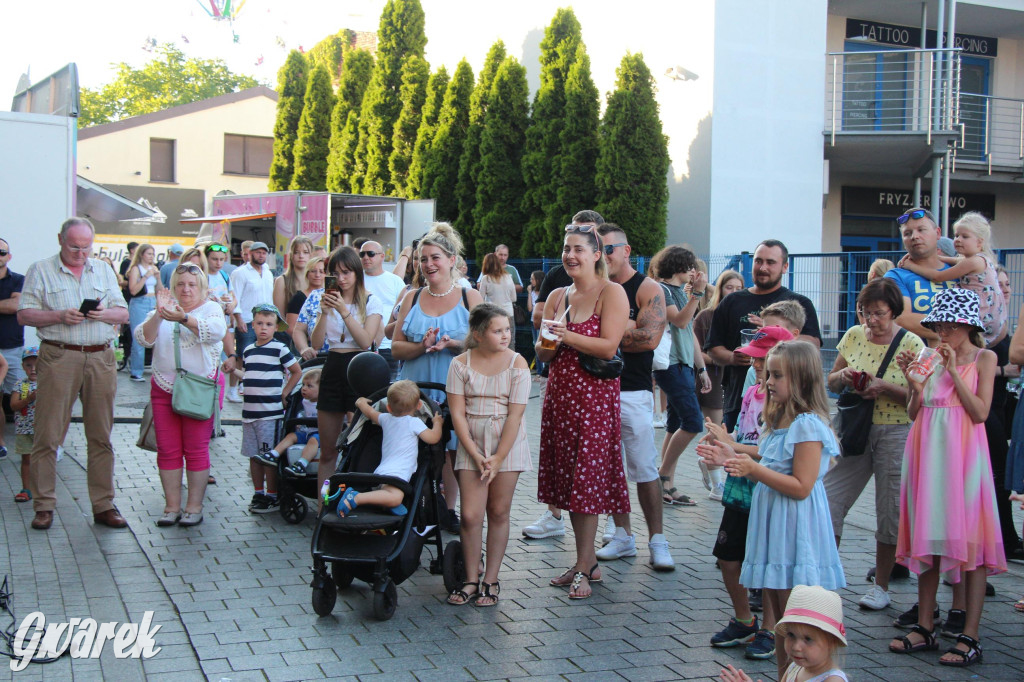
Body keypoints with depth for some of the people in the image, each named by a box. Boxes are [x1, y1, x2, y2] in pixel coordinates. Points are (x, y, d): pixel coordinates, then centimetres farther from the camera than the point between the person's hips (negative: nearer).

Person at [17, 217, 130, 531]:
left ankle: (103, 505, 11)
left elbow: (123, 313, 14)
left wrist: (105, 314, -8)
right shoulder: (40, 270, 6)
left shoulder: (104, 271, 16)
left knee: (101, 436, 5)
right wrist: (60, 316, -15)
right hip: (58, 358, -3)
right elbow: (24, 314, -1)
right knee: (48, 434, -2)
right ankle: (44, 506, 6)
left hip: (101, 358, 3)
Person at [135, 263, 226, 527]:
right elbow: (143, 339, -3)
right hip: (164, 388, 4)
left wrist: (184, 319, -34)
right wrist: (158, 315, -20)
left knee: (196, 450, -1)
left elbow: (215, 330, -19)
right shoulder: (162, 311, 13)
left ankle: (194, 507, 7)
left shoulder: (211, 308, 4)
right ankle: (172, 506, 12)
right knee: (167, 450, 4)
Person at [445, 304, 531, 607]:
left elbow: (515, 414, -8)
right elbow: (457, 413, -4)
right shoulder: (461, 364, -2)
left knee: (498, 512, 4)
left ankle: (491, 581, 13)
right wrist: (476, 455, -11)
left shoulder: (517, 363, -4)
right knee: (470, 514, -5)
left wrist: (498, 458, -12)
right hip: (470, 444, 0)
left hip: (507, 444, 0)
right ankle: (471, 580, 9)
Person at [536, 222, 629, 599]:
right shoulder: (557, 297, 15)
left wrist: (567, 336, -18)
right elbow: (542, 353, 13)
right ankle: (589, 561, 18)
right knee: (565, 476, 7)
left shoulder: (612, 293, -4)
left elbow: (608, 347, -14)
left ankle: (583, 568, 1)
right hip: (559, 394, 7)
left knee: (587, 477, -6)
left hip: (595, 395, -6)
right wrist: (550, 341, -8)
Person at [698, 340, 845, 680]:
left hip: (794, 534, -10)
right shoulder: (780, 421, 12)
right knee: (779, 620, 16)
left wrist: (754, 469, -25)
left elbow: (801, 486, -22)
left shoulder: (808, 425, -18)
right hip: (771, 525, 10)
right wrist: (734, 459, 8)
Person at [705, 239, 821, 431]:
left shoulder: (799, 303, 9)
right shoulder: (732, 302, 17)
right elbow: (713, 347, 14)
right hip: (737, 399, 3)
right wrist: (732, 358, -8)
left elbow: (813, 344, -5)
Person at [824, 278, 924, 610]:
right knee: (828, 501, -3)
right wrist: (842, 376, -9)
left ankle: (881, 586, 20)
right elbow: (831, 383, 13)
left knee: (890, 512, 5)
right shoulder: (853, 336, 5)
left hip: (896, 434, -3)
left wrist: (885, 387, -20)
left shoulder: (911, 343, -6)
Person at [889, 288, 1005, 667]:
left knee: (970, 539, -4)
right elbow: (914, 413, 10)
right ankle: (924, 628, 16)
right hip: (928, 451, 5)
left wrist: (954, 370, -12)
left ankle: (970, 637, 0)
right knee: (927, 539, 8)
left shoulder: (984, 358, 0)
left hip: (963, 453, -5)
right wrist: (914, 382, -6)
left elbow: (981, 412, -11)